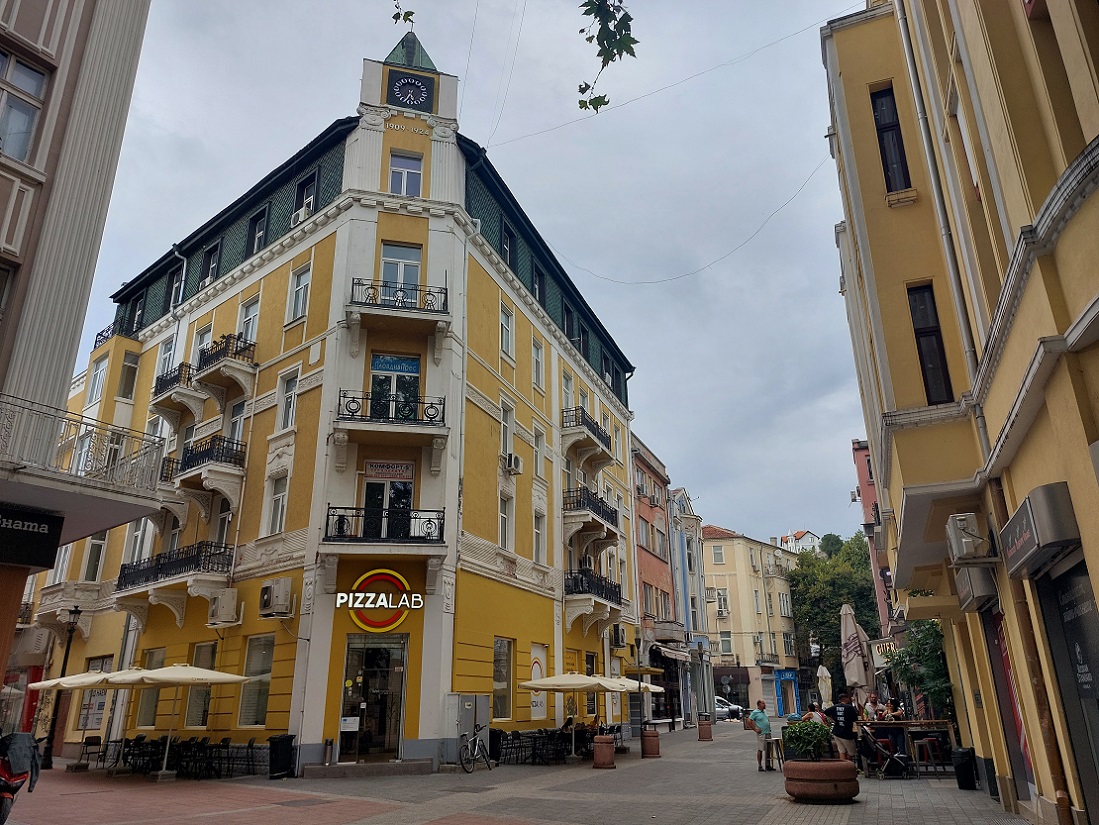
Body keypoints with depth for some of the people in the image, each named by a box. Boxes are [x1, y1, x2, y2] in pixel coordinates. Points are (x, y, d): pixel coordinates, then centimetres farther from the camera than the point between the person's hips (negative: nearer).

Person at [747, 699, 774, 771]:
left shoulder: (764, 712, 15)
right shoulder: (755, 712, -8)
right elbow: (749, 722, -12)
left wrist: (769, 727, 15)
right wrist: (755, 729, -13)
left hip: (768, 733, 8)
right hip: (761, 734, -8)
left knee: (768, 750, 11)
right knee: (760, 750, -3)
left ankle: (768, 765, 20)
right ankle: (760, 766, 4)